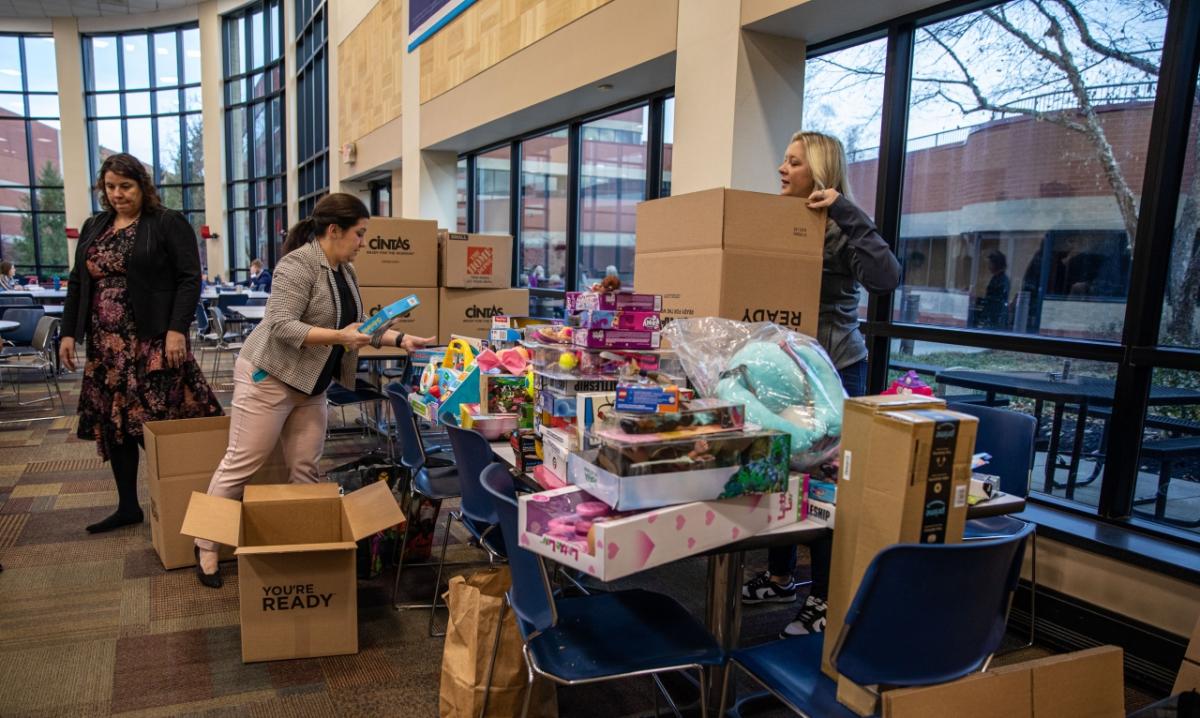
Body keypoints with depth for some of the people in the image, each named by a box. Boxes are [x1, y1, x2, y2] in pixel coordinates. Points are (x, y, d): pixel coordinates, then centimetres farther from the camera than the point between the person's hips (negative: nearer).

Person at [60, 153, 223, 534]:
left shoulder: (169, 223, -3)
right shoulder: (93, 228, 16)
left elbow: (189, 279, -10)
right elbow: (77, 283, 19)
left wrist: (177, 329, -19)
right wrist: (69, 332, 10)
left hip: (154, 341, -6)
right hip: (106, 344, 7)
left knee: (164, 422, -7)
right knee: (113, 422, 8)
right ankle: (128, 506, 18)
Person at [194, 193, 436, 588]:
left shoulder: (346, 271, 9)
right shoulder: (297, 265, -19)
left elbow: (357, 325, 13)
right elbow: (281, 326, -25)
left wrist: (399, 339, 2)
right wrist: (338, 338, -31)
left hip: (311, 385, 8)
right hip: (269, 376, -8)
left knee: (305, 468, 8)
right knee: (241, 464, 1)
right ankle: (206, 545, 15)